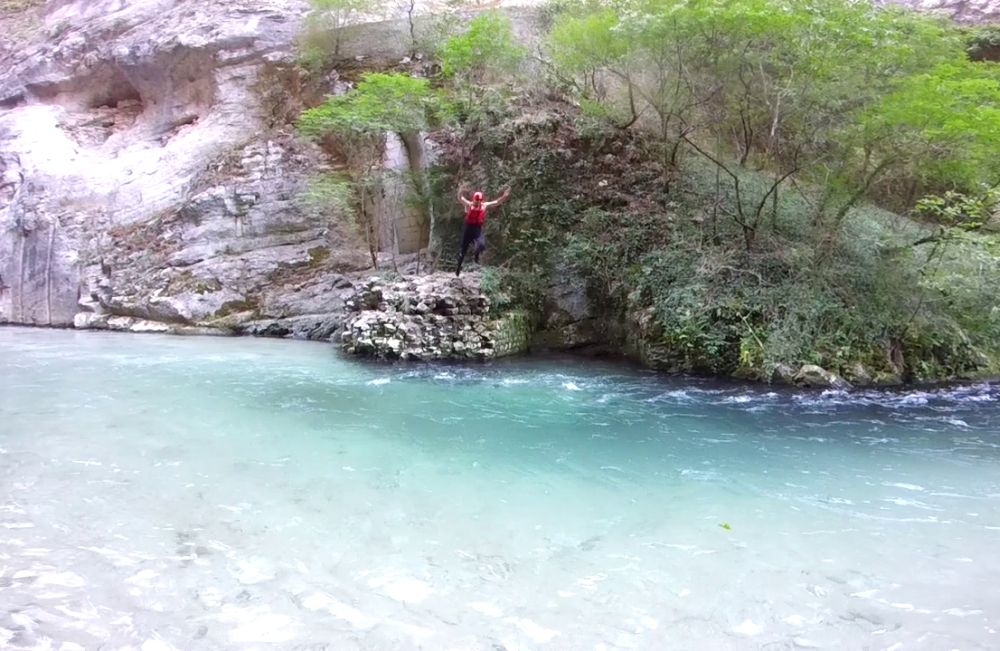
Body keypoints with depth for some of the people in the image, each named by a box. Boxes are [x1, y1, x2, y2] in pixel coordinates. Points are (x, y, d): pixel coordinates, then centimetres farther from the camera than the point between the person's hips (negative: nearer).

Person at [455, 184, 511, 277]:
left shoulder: (485, 206, -1)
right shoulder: (469, 205, -8)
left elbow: (497, 202, 2)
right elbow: (460, 199, -22)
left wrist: (504, 196, -12)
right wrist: (460, 192, -43)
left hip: (479, 229, 1)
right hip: (469, 229, -1)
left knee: (482, 245, -25)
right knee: (463, 249, 8)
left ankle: (476, 255, 11)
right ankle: (459, 266, 28)